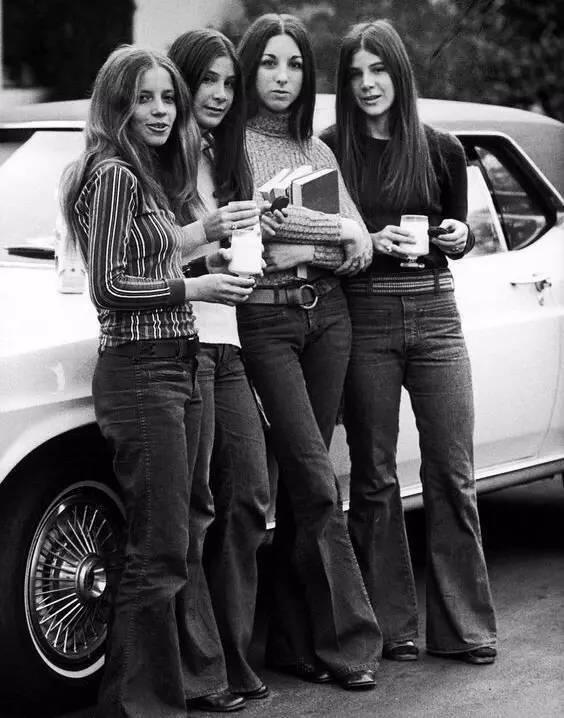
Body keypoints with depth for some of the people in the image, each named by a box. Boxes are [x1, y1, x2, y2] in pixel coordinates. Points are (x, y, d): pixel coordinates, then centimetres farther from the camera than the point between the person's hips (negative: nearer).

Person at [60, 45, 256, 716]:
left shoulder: (150, 175, 16)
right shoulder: (114, 173, -13)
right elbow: (108, 287, -18)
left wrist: (206, 252, 10)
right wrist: (196, 287, -12)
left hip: (174, 368, 10)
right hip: (139, 372, -10)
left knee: (176, 541, 15)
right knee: (156, 549, -5)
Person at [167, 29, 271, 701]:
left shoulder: (223, 159, 21)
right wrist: (205, 232, -21)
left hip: (226, 343, 8)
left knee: (247, 498, 3)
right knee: (192, 507, -7)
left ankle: (232, 657, 9)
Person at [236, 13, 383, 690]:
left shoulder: (318, 149, 15)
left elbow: (360, 246, 8)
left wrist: (292, 244, -8)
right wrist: (332, 232, -7)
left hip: (327, 314, 5)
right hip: (264, 321, -5)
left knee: (300, 482, 6)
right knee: (317, 486, -9)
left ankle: (294, 641, 13)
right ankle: (349, 638, -3)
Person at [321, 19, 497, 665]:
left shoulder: (440, 150, 7)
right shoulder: (330, 150, 2)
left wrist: (458, 238, -5)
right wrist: (369, 244, -13)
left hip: (433, 314, 1)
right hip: (363, 317, -1)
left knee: (451, 473, 0)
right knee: (374, 477, 4)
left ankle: (464, 628, 8)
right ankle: (393, 628, 13)